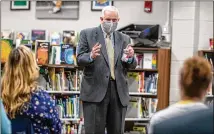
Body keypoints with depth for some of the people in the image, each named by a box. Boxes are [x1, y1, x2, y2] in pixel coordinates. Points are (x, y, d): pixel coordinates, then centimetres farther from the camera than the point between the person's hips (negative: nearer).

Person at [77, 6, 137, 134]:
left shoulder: (124, 39, 13)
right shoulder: (87, 34, 4)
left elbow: (132, 65, 9)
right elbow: (80, 59, -2)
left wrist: (130, 57, -15)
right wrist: (91, 56, -24)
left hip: (119, 91, 3)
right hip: (95, 90, -3)